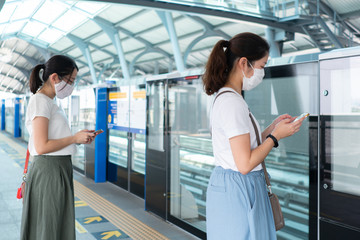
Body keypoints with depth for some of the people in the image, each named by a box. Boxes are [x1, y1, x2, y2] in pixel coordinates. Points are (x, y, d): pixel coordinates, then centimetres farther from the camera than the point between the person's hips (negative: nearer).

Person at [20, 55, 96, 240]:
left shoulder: (50, 102, 15)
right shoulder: (40, 101, -14)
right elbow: (42, 147, -21)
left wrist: (80, 138, 6)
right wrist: (75, 138, -12)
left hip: (60, 169, 10)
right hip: (48, 171, -10)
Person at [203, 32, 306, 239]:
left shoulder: (226, 97, 11)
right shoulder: (232, 103, -20)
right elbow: (245, 164, -22)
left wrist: (272, 129, 8)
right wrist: (276, 136, -11)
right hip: (237, 189, -10)